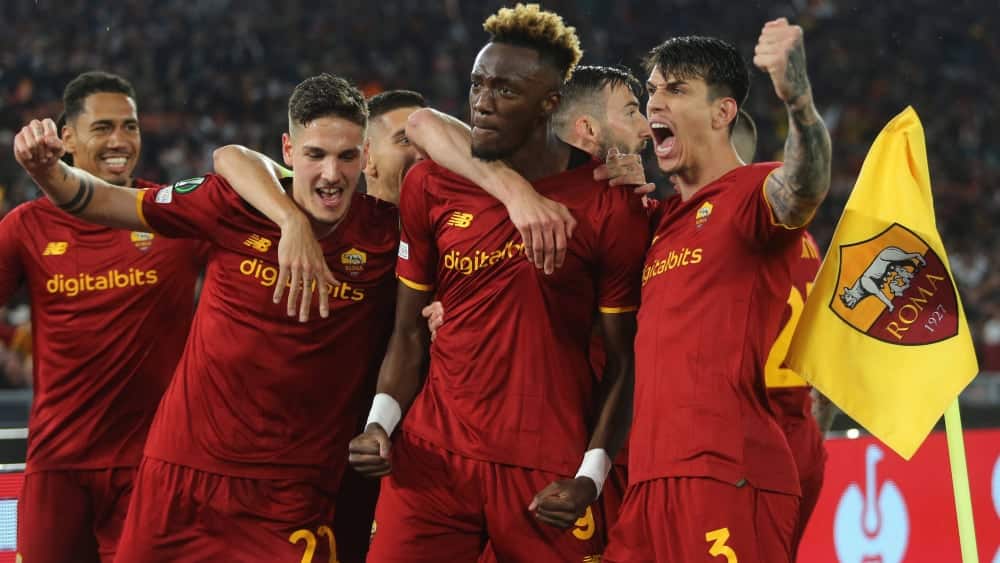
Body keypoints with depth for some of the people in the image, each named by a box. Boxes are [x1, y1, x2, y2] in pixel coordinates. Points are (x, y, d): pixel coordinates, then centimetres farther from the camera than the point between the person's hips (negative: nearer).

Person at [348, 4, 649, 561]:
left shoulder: (610, 205, -5)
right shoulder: (431, 185, 4)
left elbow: (624, 359, -1)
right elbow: (410, 332, 10)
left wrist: (590, 478, -10)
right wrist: (380, 422, -5)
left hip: (550, 472, -2)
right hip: (435, 453, 2)